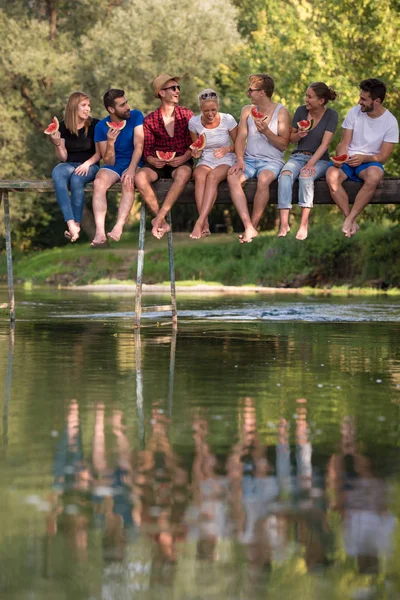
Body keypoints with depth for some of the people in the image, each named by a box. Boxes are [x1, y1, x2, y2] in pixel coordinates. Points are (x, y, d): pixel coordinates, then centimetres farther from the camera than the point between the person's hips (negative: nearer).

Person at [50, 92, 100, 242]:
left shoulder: (94, 125, 1)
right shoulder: (63, 127, 7)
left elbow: (99, 153, 2)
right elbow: (63, 158, 8)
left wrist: (87, 164, -17)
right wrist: (57, 144, -11)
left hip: (89, 166, -2)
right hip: (69, 165, 2)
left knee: (76, 178, -37)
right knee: (57, 173, -35)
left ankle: (76, 224, -27)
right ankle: (71, 224, -44)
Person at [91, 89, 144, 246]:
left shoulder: (136, 116, -5)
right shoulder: (101, 127, -2)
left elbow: (138, 146, -13)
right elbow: (109, 162, -3)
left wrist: (131, 170, -28)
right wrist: (110, 142, -22)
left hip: (133, 162, -1)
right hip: (114, 165, 1)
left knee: (128, 183, -35)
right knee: (99, 182, -30)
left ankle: (118, 228, -45)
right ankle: (100, 232, -42)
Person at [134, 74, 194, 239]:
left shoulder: (187, 115, 7)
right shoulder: (150, 120, 8)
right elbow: (147, 149, 6)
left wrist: (184, 158, -17)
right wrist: (152, 160, -18)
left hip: (181, 162, -1)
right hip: (158, 163, 1)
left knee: (183, 175, -39)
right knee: (140, 177, -31)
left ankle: (159, 218, -37)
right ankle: (163, 223, -27)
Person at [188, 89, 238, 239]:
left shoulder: (227, 120, -4)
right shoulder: (194, 122, 1)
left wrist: (227, 149, -18)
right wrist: (196, 152, -12)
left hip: (226, 162, -1)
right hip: (205, 162, 2)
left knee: (212, 176, -36)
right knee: (199, 176, -35)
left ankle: (200, 223, -43)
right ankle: (205, 224, -43)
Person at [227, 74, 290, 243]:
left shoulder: (281, 112, 1)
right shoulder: (247, 110, 14)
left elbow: (284, 145, -2)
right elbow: (240, 138, 8)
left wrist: (266, 131, -18)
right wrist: (240, 159, -10)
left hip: (271, 161, -3)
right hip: (249, 159, 3)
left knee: (263, 179, -38)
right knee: (232, 177, -30)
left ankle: (253, 225, -24)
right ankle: (249, 228, -37)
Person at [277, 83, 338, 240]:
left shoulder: (331, 115, -5)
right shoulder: (301, 111, 5)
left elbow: (325, 143, -13)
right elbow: (291, 138, 15)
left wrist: (311, 164, -26)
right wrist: (298, 135, -10)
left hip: (319, 159, -3)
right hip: (298, 156, 3)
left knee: (306, 176, -36)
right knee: (285, 174, -31)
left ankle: (304, 225, -36)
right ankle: (284, 224, -41)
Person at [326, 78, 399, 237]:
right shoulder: (354, 112, -1)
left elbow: (383, 157, -7)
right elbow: (344, 143, 1)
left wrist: (363, 158, -25)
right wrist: (340, 158, -21)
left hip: (370, 162, -2)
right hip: (348, 160, 2)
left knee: (374, 176, -39)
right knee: (331, 175, -32)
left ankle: (349, 219, -31)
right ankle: (352, 222, -27)